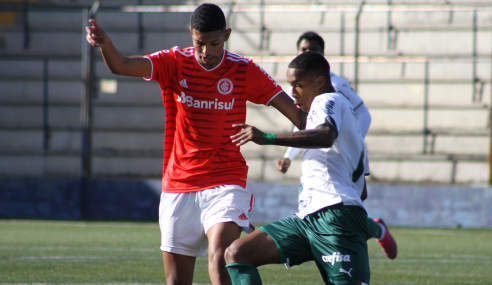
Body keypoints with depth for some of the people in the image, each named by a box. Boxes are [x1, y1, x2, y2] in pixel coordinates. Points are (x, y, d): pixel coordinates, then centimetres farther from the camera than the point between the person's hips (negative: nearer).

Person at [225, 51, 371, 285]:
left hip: (335, 214, -10)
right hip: (307, 218, 10)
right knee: (236, 253, -3)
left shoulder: (328, 101, 1)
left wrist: (267, 138, -29)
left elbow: (326, 136, -25)